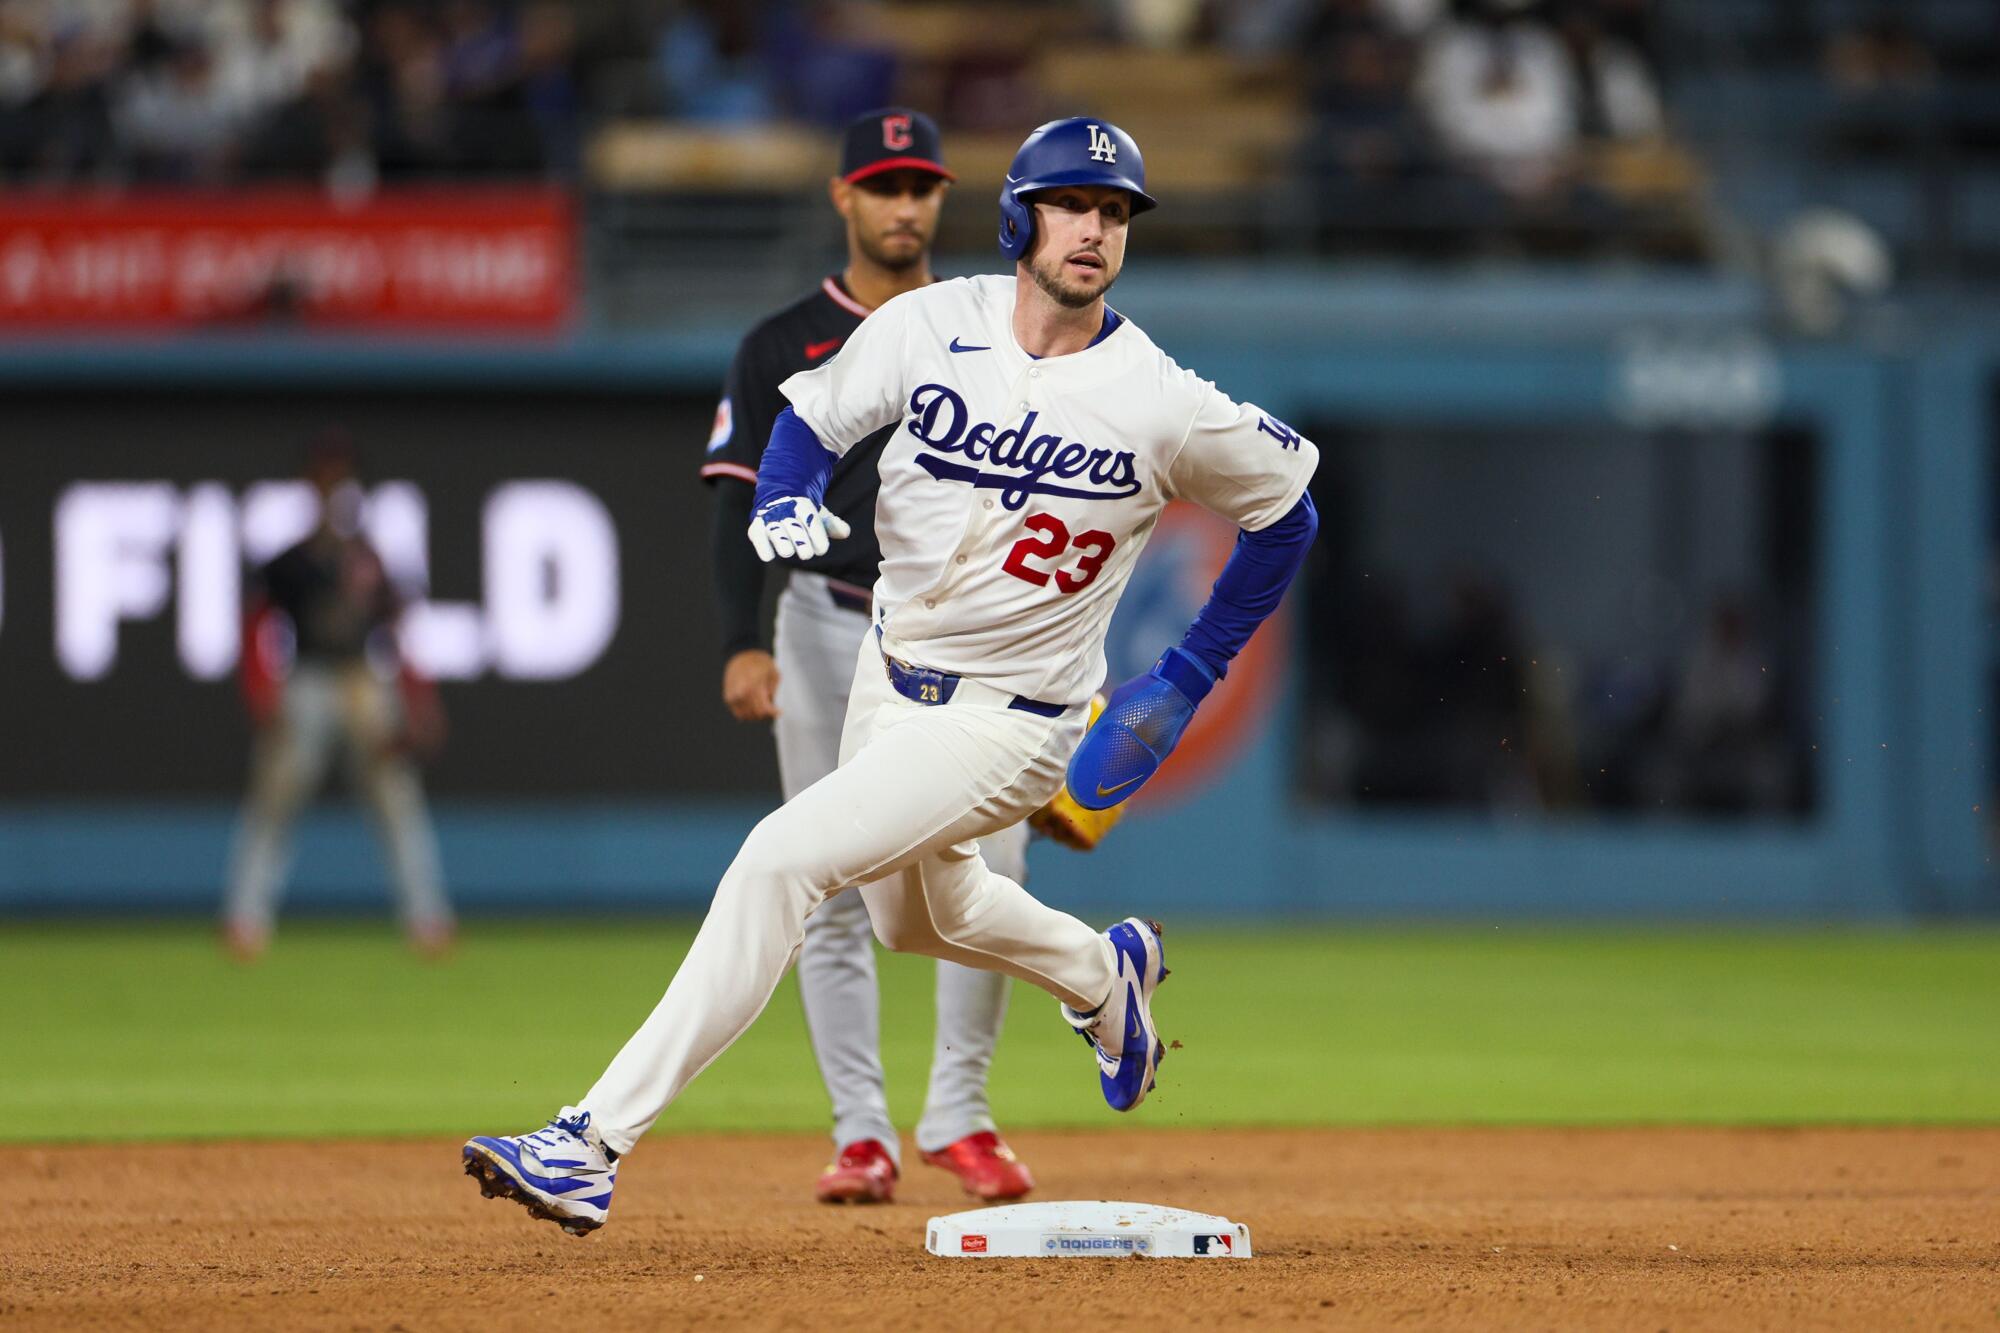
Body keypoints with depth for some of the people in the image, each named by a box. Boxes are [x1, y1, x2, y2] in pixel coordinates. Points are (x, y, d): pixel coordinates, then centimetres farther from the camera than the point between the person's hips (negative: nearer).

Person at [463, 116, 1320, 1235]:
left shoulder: (1166, 407, -18)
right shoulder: (932, 325, -9)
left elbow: (1289, 511, -2)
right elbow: (811, 416, 6)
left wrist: (1188, 682, -2)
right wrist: (784, 501, -18)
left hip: (1011, 722, -6)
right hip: (889, 678, 6)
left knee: (784, 859, -22)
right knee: (919, 916, 28)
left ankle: (597, 1143, -22)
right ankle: (1107, 975, 60)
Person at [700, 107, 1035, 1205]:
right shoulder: (782, 348, 4)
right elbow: (740, 505, -2)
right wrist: (744, 644, -15)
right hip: (830, 632, -1)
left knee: (990, 871, -11)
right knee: (834, 896, 0)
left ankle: (957, 1113, 2)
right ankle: (862, 1133, 7)